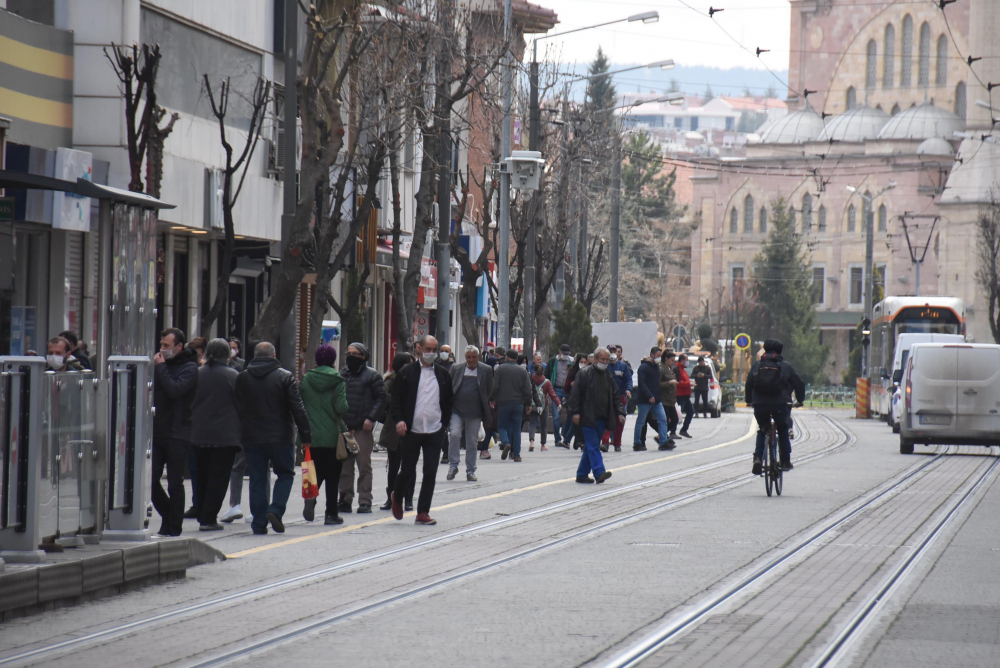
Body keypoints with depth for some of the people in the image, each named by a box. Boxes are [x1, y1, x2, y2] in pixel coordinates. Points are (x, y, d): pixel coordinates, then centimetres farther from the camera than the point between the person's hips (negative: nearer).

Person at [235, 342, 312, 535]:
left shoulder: (242, 379, 4)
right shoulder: (285, 376, -5)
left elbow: (238, 410, 9)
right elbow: (297, 409, -7)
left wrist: (240, 435, 18)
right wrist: (305, 435, -2)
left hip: (252, 437, 2)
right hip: (280, 437, -2)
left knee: (257, 479, 8)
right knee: (285, 474, 12)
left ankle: (259, 523, 4)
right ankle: (276, 510, -7)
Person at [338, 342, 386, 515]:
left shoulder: (372, 376, 1)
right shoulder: (341, 374, 15)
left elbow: (381, 399, -2)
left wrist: (371, 419, -13)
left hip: (363, 428, -5)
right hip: (343, 427, 5)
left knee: (364, 465, -3)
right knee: (344, 466, 5)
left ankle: (365, 501, -1)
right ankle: (345, 499, 11)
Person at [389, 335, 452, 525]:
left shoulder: (443, 374, 9)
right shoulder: (406, 373, 1)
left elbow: (448, 402, 15)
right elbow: (396, 399, 2)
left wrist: (444, 423, 5)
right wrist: (399, 420, -11)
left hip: (434, 432, 2)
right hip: (411, 431, -2)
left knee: (430, 474, -2)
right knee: (408, 472, 5)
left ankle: (423, 512, 5)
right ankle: (397, 497, 34)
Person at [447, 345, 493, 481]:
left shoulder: (486, 370, 5)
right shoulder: (456, 369, 7)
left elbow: (489, 391, 11)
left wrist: (483, 403, 9)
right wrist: (449, 404, 2)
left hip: (475, 413, 0)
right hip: (457, 410, 0)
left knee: (472, 442, 5)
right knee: (454, 434, -18)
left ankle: (470, 471, 14)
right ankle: (453, 466, -7)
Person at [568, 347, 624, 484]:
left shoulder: (608, 376, 15)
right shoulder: (584, 373, -4)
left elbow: (615, 396, 17)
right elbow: (575, 394, -6)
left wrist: (620, 412, 4)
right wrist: (575, 412, -13)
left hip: (601, 418, 6)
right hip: (587, 417, -6)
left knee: (591, 447, 9)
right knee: (593, 446, -12)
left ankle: (582, 474, 15)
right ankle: (599, 473, -20)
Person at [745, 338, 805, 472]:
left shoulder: (757, 365, 13)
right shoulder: (785, 366, 10)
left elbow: (749, 384, 14)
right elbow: (799, 384, 15)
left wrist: (748, 400, 30)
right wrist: (800, 400, 31)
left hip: (759, 404, 1)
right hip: (779, 404, -1)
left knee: (762, 430, 21)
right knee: (783, 430, 22)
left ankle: (758, 457, -1)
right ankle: (785, 461, 17)